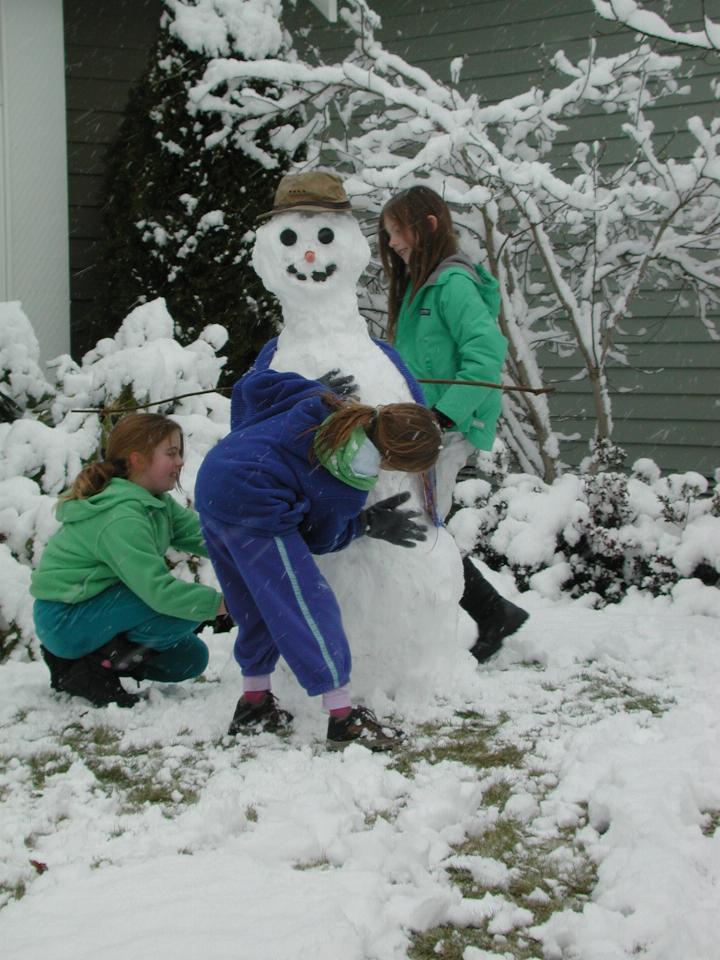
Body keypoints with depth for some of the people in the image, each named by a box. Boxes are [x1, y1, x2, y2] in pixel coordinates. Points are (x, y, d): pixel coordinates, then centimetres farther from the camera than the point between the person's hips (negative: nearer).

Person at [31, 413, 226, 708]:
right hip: (64, 619, -10)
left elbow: (196, 533, -7)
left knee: (190, 659, 11)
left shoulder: (156, 502, 3)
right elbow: (158, 590, -33)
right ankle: (93, 671, -11)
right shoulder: (121, 518, -27)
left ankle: (75, 660, 12)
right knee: (186, 607, -23)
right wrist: (221, 603, -30)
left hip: (91, 605, 10)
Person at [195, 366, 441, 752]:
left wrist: (246, 440, 23)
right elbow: (319, 538, 5)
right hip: (254, 509, -9)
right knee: (310, 607, -4)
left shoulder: (323, 401, 6)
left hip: (211, 484, 9)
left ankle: (254, 704, 30)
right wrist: (369, 524, 14)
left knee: (256, 608, 20)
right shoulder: (348, 488, -8)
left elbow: (250, 386, 11)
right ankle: (343, 717, -3)